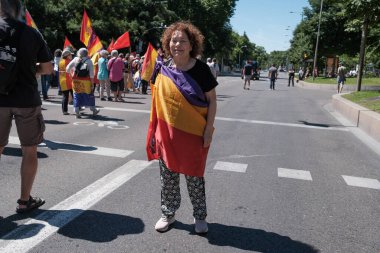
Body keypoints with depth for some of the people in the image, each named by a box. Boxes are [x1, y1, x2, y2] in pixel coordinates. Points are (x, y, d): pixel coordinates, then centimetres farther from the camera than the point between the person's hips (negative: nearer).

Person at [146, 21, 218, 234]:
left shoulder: (200, 69, -9)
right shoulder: (163, 69, -1)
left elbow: (212, 100, -5)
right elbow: (157, 100, 8)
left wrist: (208, 129, -10)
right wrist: (156, 129, 7)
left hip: (194, 133, -3)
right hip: (167, 132, 3)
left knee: (194, 177, 9)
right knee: (168, 176, 13)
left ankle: (200, 216, 29)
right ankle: (168, 214, 32)